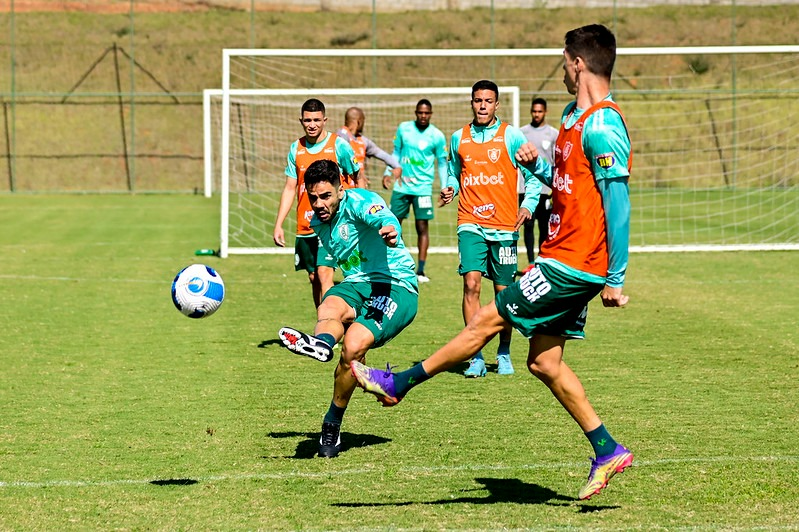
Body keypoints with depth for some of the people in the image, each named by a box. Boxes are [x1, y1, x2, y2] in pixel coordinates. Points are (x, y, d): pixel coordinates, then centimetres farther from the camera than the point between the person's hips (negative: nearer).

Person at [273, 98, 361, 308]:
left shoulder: (339, 146, -5)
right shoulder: (296, 148, 8)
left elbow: (358, 182, 2)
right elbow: (290, 188, 11)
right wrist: (278, 225, 5)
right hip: (304, 227, 5)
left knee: (324, 274, -16)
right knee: (313, 278, 9)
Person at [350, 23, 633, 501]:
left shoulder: (602, 125, -18)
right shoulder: (577, 117, 15)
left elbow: (618, 204, -20)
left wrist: (615, 279, -20)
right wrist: (538, 166, 5)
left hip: (572, 264, -10)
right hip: (565, 257, 10)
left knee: (489, 320, -2)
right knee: (544, 361, 10)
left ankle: (399, 384, 7)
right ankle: (608, 451, 13)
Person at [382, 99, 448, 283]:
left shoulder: (437, 136, -2)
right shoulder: (403, 129, 4)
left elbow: (442, 163, 6)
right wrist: (388, 173, 3)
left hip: (423, 187, -2)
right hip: (401, 185, 2)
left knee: (422, 227, -4)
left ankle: (420, 270, 2)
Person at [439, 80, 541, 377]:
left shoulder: (512, 136, 1)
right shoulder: (459, 138, 8)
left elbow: (533, 174, 6)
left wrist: (528, 205, -8)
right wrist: (450, 189, 0)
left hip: (504, 226, -1)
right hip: (471, 224, 1)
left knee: (503, 292, 5)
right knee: (471, 283, -14)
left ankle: (504, 354, 24)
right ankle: (476, 358, -12)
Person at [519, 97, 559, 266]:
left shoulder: (554, 134, 5)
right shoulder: (521, 132, 8)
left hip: (546, 188, -1)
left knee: (544, 226, 4)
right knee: (528, 225, -4)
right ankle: (531, 263, -3)